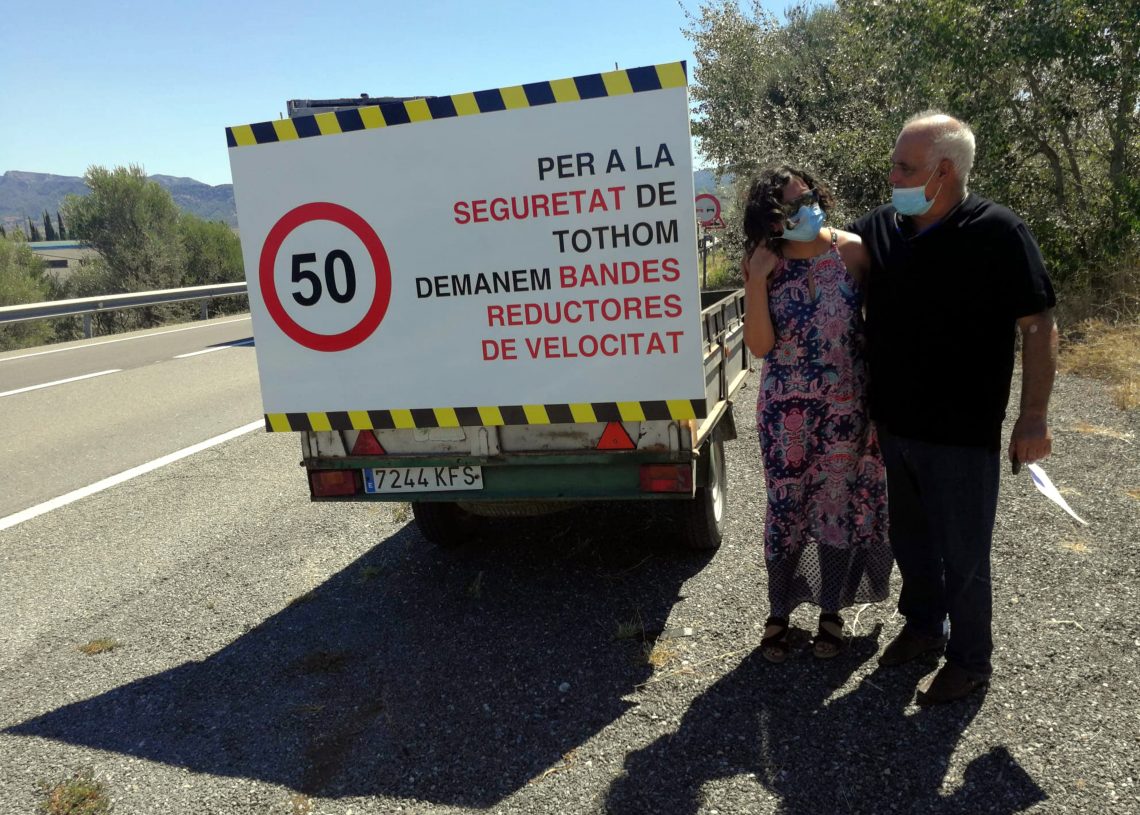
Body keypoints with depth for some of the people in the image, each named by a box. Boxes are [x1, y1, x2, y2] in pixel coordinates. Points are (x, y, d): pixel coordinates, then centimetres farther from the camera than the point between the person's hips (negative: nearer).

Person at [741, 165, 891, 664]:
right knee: (785, 508, 7)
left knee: (841, 506, 11)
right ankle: (779, 611, 25)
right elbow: (760, 345, -11)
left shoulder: (852, 251, -6)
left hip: (847, 406, 0)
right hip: (786, 410, 0)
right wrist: (756, 280, -20)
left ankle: (831, 610, 30)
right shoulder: (764, 264, -4)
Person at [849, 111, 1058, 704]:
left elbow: (1039, 326, -11)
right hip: (894, 426, 6)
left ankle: (969, 660, 28)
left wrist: (1033, 418, -13)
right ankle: (923, 625, 43)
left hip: (964, 433, -5)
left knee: (962, 553, 7)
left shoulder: (997, 232, -13)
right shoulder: (879, 228, 2)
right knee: (909, 537, 21)